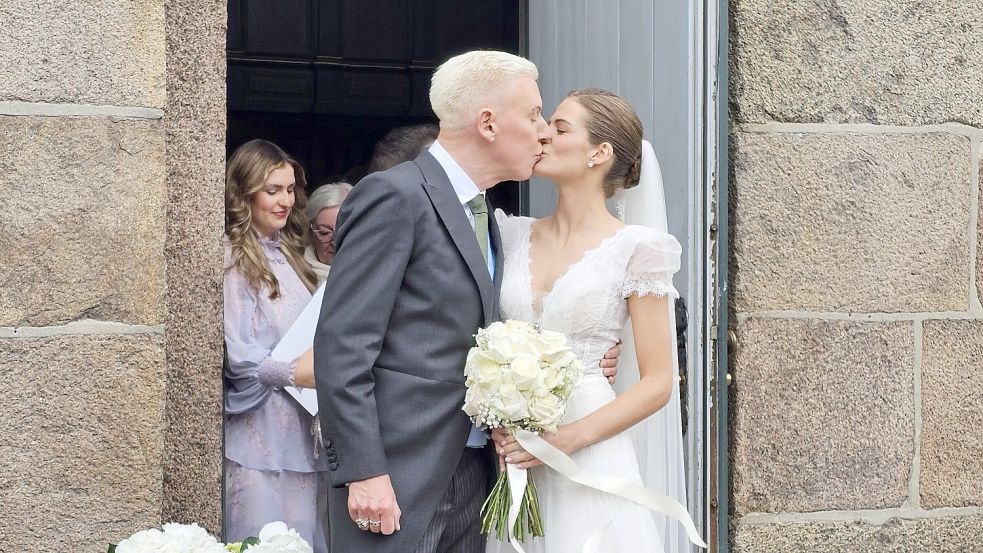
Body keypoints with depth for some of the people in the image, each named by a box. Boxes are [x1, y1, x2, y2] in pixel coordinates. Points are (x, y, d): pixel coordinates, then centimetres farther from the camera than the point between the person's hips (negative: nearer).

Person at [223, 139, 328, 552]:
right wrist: (298, 373, -20)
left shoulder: (286, 253, 16)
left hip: (301, 426, 8)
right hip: (262, 430, -8)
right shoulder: (233, 260, -9)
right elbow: (236, 355, -16)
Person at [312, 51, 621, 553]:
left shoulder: (483, 215, 17)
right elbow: (341, 346, -14)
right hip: (398, 483, -8)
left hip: (473, 473, 8)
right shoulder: (393, 196, -10)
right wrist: (362, 472, -19)